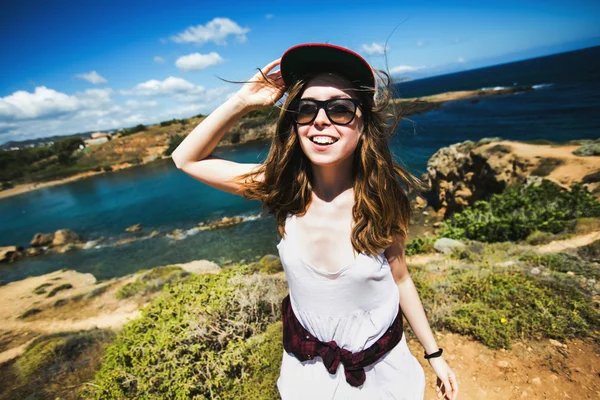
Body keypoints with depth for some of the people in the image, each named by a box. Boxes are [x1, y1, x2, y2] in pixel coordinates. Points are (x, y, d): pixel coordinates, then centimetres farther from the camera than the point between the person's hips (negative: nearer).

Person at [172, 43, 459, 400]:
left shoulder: (380, 200, -22)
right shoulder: (284, 187, -19)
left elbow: (399, 279, -7)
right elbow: (187, 159, -13)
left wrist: (434, 354, 3)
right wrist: (243, 101, -24)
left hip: (380, 362, 0)